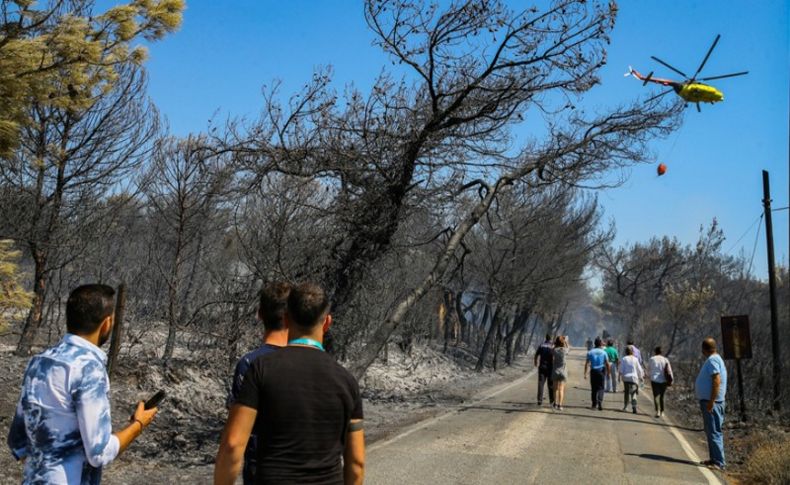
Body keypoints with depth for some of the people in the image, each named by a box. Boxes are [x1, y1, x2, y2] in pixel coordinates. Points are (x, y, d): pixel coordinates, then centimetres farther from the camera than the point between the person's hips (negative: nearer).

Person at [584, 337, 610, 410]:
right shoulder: (603, 352, -2)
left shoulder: (590, 352, 0)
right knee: (600, 388, 2)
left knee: (594, 388, 11)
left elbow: (587, 364, -4)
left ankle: (594, 404, 14)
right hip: (601, 371, -1)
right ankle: (599, 402, -17)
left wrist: (585, 373, -3)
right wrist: (608, 372, 8)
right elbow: (607, 364, -2)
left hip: (593, 371, 1)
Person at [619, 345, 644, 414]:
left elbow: (621, 369, -4)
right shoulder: (635, 359, -2)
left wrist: (621, 376, 9)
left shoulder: (624, 359, -3)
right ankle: (634, 407, -18)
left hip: (626, 378, 1)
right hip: (634, 378, -1)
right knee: (633, 393, -1)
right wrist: (641, 377, 15)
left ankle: (625, 407, 22)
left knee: (626, 392, 15)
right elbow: (639, 369, 3)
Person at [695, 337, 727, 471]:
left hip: (712, 403, -11)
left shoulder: (712, 360, -16)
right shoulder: (714, 359, 16)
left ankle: (719, 462, -7)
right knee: (711, 431, 16)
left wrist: (711, 401, -25)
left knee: (714, 432, -9)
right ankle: (714, 459, 23)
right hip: (708, 401, 11)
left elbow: (717, 381, -24)